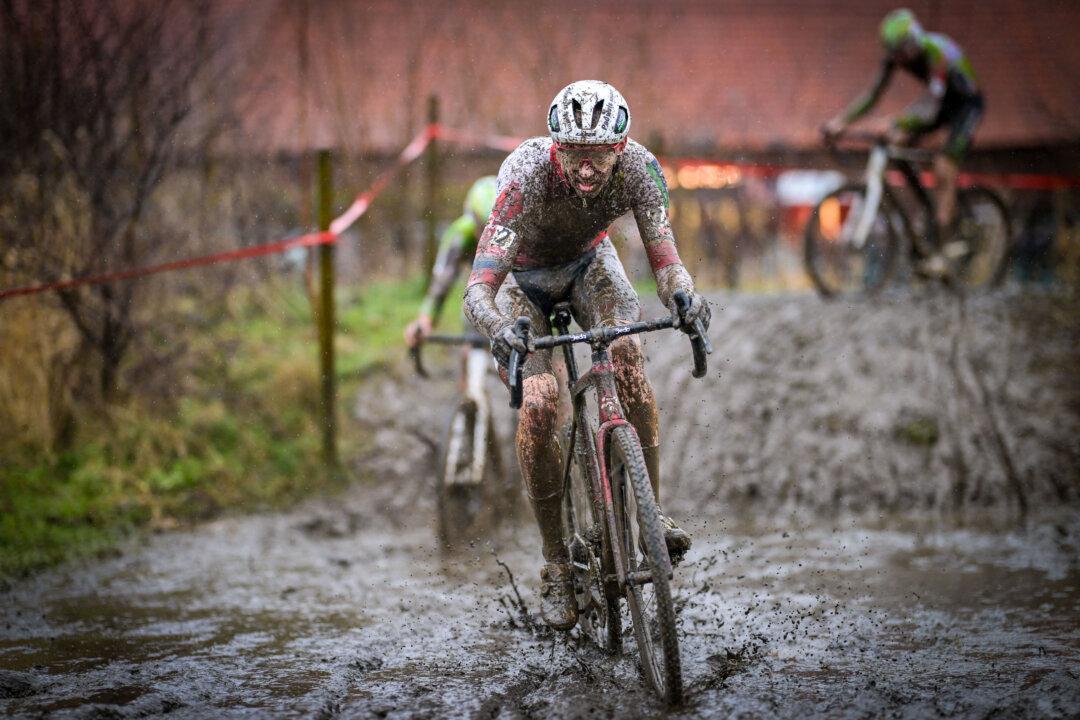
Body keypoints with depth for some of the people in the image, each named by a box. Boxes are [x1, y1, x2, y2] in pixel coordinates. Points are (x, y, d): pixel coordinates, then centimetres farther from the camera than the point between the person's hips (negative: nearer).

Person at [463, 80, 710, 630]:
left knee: (627, 358, -27)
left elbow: (665, 260, -32)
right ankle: (556, 565, -8)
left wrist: (683, 295, -55)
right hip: (523, 276, -2)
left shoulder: (638, 167, -31)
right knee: (537, 403, -22)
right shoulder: (526, 173, -40)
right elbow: (478, 288, -45)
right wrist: (497, 328, -67)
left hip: (588, 260, 2)